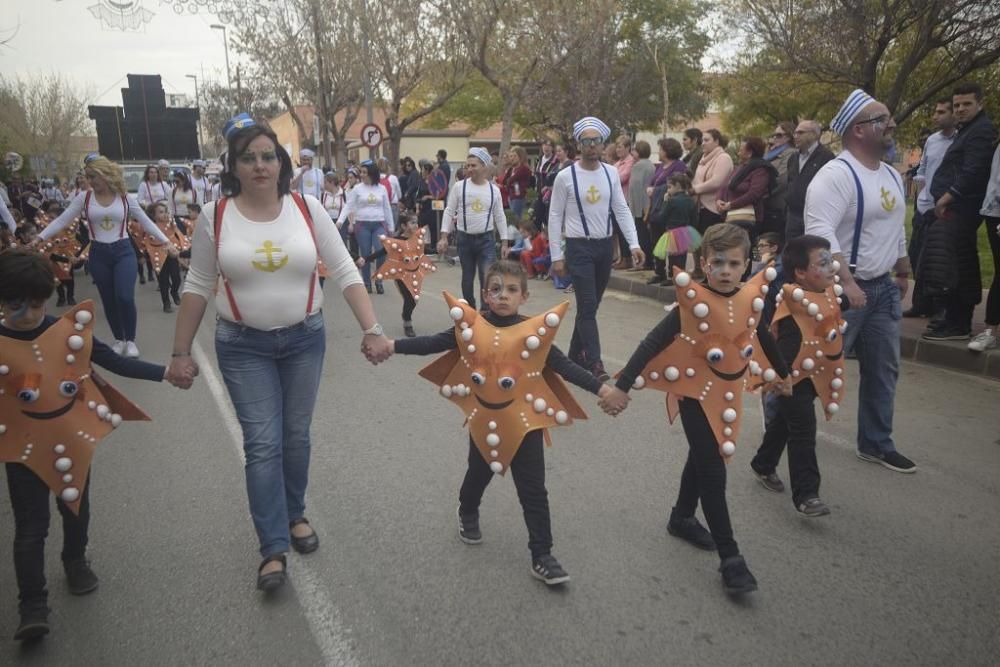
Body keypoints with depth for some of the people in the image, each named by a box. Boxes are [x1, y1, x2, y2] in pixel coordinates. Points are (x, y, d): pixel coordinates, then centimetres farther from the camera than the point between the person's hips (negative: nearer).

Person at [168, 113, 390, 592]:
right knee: (263, 445, -3)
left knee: (296, 436, 13)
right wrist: (181, 351, 1)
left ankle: (295, 515, 36)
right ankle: (273, 549, 7)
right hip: (243, 346, -1)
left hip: (305, 339, 1)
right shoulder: (215, 217, -6)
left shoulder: (308, 209, -6)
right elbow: (198, 287, 1)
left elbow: (345, 272, -5)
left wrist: (372, 330, -14)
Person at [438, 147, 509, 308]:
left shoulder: (494, 189, 2)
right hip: (465, 238, 0)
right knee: (467, 278, 10)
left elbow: (500, 217, 7)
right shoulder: (459, 186, -2)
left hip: (486, 238, 0)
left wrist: (505, 242, 4)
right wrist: (444, 237, -6)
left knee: (487, 277, -9)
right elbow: (449, 212, 1)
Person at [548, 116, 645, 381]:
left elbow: (622, 210, 5)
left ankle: (576, 354, 26)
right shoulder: (565, 176, -7)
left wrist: (634, 244, -5)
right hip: (579, 247, -4)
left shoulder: (611, 173, 4)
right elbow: (555, 217, -4)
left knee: (591, 305, 12)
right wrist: (557, 255, -8)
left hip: (605, 246, 5)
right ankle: (594, 362, -6)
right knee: (587, 307, -8)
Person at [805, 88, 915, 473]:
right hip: (842, 288, -9)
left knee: (883, 370, 13)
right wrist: (847, 284, -32)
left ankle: (876, 445, 26)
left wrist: (903, 272, 24)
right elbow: (820, 233, -28)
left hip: (884, 288, 9)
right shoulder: (835, 175, -17)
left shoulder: (892, 176, 12)